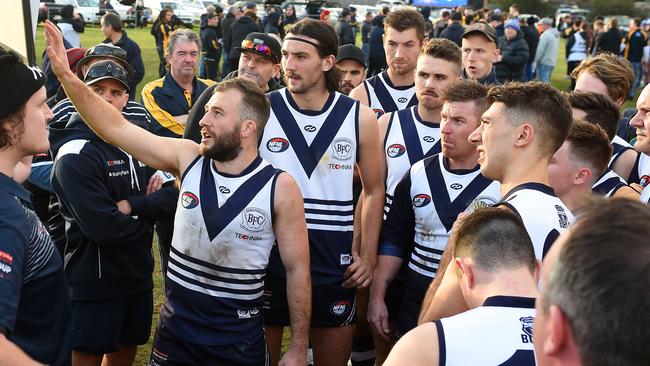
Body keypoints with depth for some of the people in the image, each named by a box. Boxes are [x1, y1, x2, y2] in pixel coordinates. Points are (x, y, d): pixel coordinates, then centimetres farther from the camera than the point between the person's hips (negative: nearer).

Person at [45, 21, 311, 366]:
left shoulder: (280, 188, -13)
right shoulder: (189, 159, -5)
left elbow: (297, 270, -8)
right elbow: (115, 128, -6)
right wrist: (66, 74, -15)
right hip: (175, 329, 3)